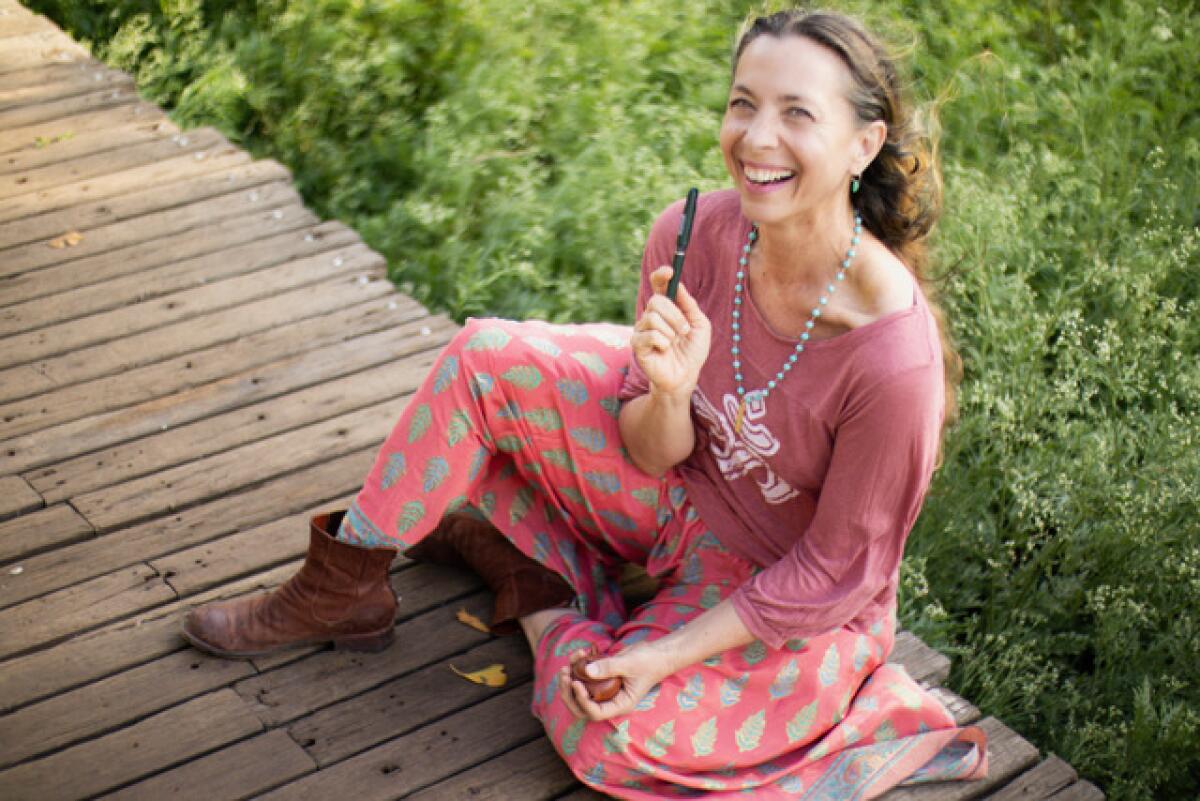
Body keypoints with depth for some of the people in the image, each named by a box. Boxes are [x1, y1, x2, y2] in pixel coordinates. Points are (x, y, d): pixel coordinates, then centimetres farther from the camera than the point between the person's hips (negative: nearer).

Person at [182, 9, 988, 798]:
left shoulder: (893, 355, -34)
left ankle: (544, 609, 12)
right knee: (487, 358, -12)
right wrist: (668, 391, -32)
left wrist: (663, 657, -21)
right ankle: (345, 584, 8)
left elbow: (836, 572, -21)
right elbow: (653, 452, -8)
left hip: (797, 602, -4)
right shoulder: (694, 234, -19)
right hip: (684, 495, 4)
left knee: (606, 735, -23)